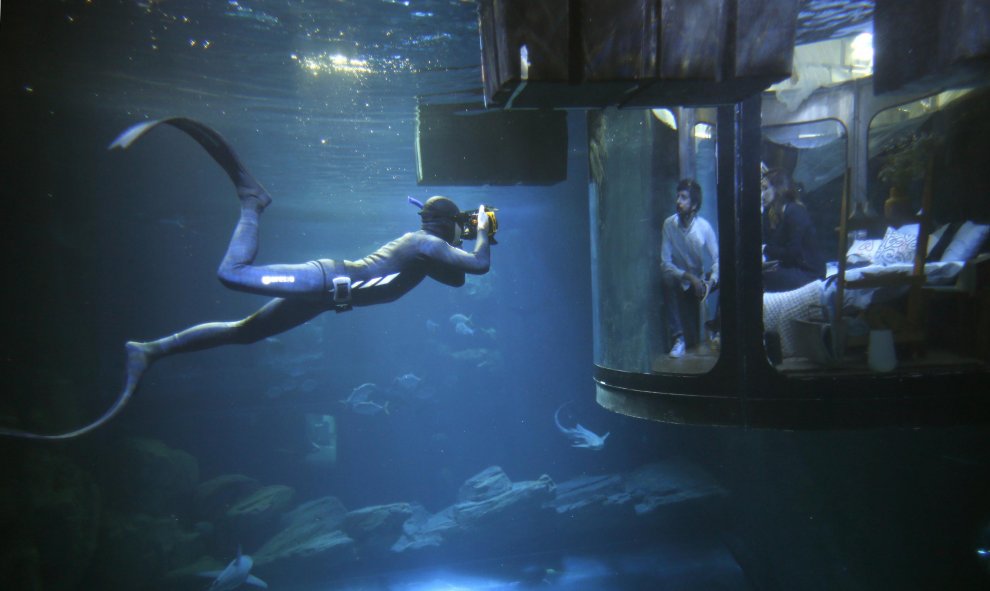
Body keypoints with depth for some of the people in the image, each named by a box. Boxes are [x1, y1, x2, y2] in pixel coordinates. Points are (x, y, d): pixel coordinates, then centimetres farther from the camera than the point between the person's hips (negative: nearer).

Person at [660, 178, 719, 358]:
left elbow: (717, 259, -15)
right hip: (679, 282, -1)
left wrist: (711, 281, -34)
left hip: (698, 281, 2)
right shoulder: (669, 224, -14)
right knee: (668, 281, -33)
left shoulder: (704, 227, -13)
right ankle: (678, 339, -29)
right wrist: (689, 277, -29)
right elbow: (665, 263, -16)